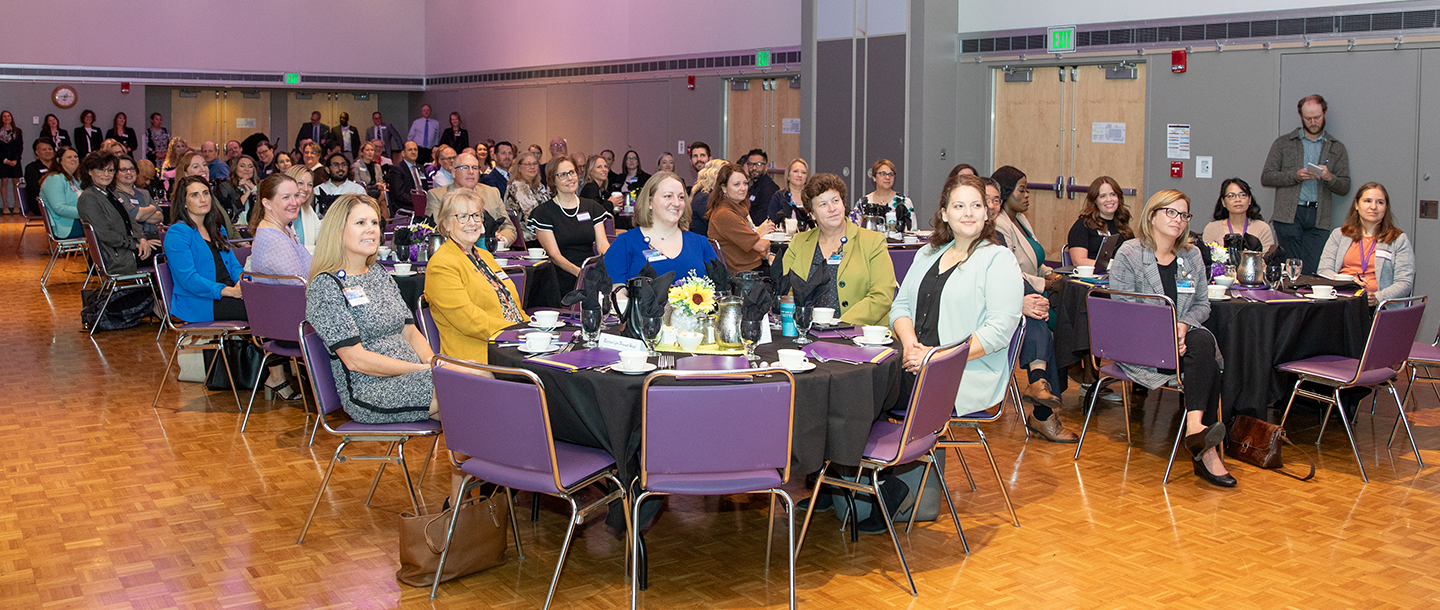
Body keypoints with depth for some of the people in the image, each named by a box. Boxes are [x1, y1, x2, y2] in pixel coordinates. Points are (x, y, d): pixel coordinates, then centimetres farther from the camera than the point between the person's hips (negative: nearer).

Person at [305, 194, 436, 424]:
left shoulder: (379, 273, 18)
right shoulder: (326, 286, -7)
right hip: (368, 394, -8)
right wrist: (423, 370, -16)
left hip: (412, 378, 8)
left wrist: (432, 362, -5)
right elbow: (355, 359, -13)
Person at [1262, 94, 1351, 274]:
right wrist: (1295, 176, -8)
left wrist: (1329, 177, -9)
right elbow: (1266, 177, 7)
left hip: (1318, 218, 1)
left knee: (1312, 271, -10)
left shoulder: (1336, 148, 17)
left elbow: (1345, 187, 13)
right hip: (1289, 214, -1)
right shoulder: (1283, 143, 13)